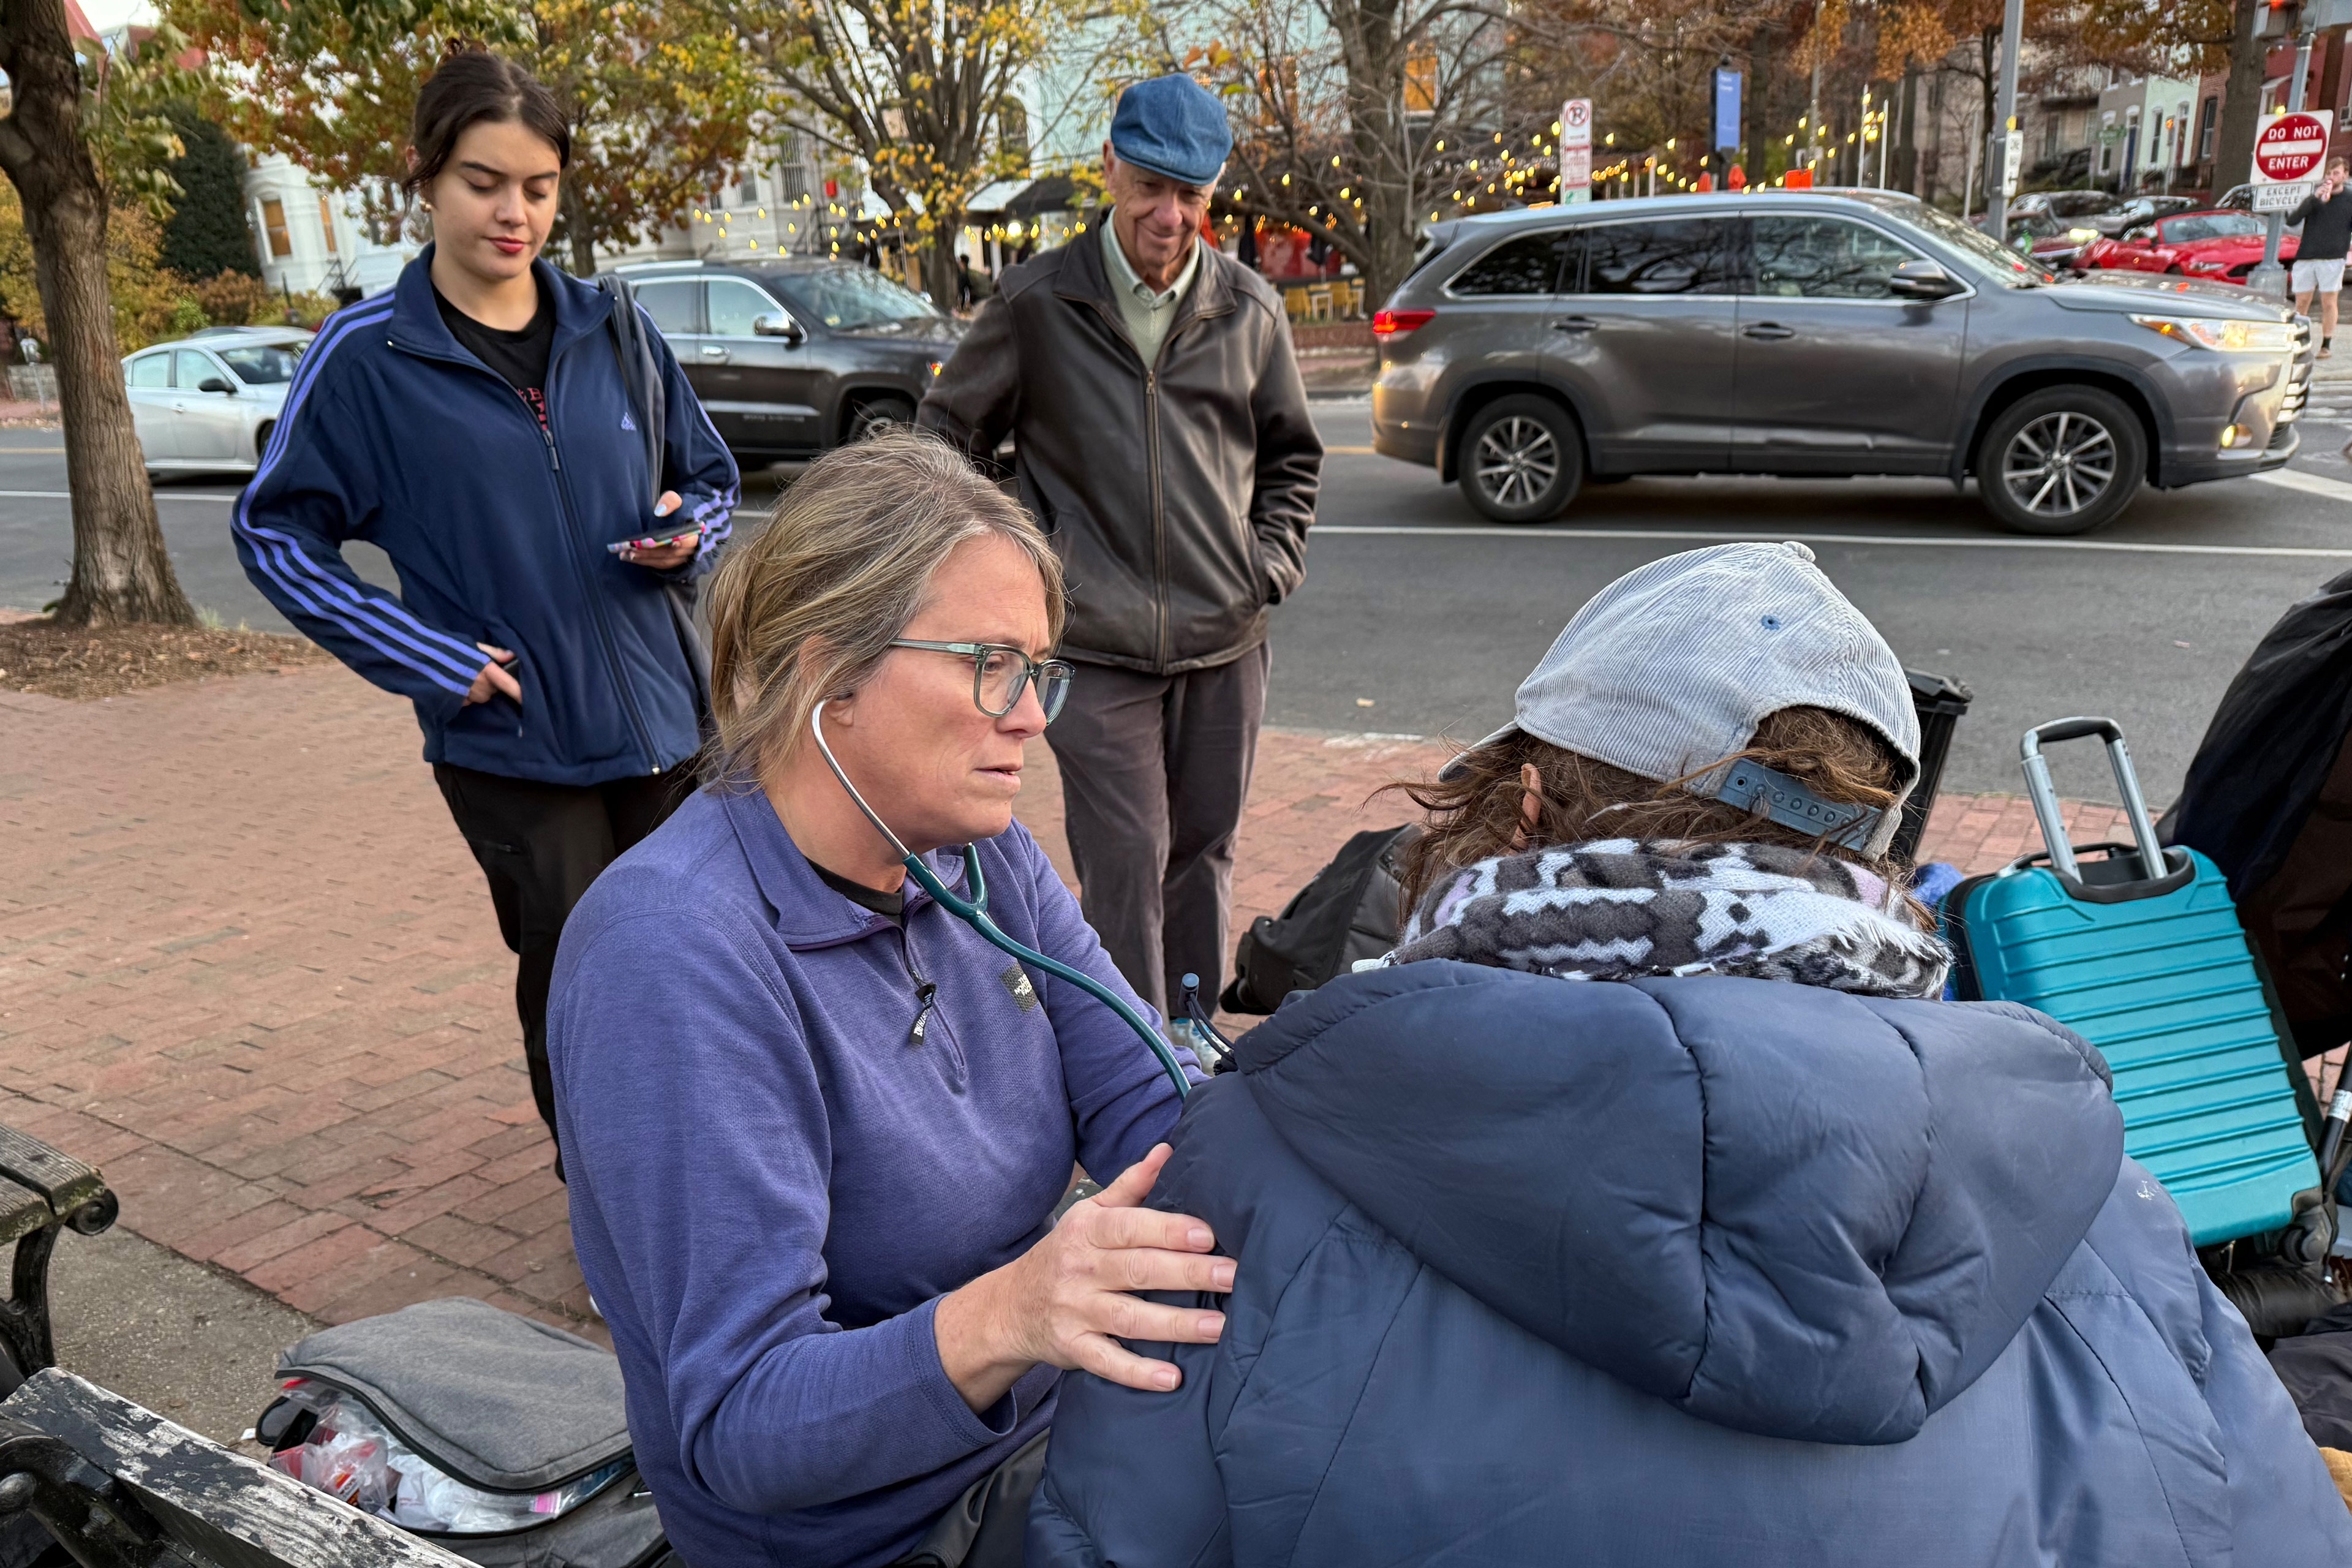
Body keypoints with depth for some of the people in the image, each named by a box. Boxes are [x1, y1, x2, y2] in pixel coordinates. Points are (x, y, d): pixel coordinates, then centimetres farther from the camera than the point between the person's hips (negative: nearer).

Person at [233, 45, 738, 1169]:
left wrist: (686, 533, -9)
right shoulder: (366, 358, -5)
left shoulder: (612, 334, 4)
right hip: (513, 742, -3)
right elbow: (275, 531, 0)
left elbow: (711, 478, 15)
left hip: (657, 717, 3)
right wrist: (427, 657, -9)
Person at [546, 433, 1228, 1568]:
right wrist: (1001, 1318, -44)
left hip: (1045, 1427, 7)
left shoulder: (983, 856, -2)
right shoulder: (672, 957, -26)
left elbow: (1151, 1113, -5)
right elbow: (739, 1428, -27)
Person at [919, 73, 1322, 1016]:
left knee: (1204, 853, 15)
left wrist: (1273, 561, 5)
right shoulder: (1036, 303, -3)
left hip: (1226, 643, 4)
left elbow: (1292, 453, 19)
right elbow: (945, 433, 8)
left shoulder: (1249, 308, 5)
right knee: (1125, 865, -5)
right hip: (1096, 648, -3)